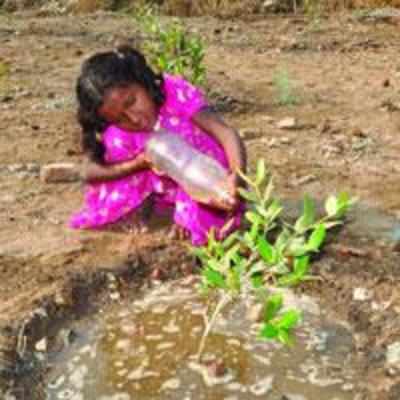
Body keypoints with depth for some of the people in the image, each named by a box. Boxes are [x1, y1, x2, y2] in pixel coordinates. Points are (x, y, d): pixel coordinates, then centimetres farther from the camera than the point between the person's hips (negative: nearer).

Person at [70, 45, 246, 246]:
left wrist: (237, 176, -55)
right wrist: (136, 165, -33)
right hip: (161, 183, 3)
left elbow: (226, 133, -36)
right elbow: (89, 172, -19)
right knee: (114, 138, -20)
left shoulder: (176, 92, -27)